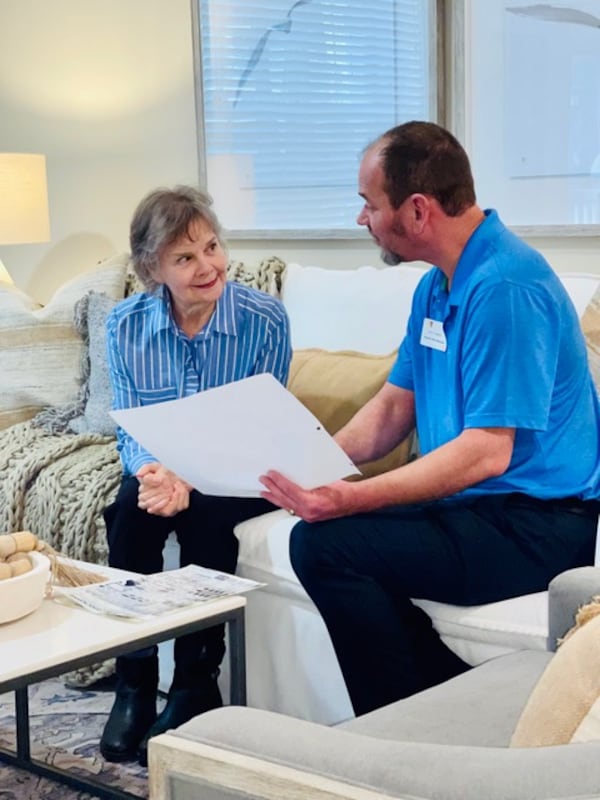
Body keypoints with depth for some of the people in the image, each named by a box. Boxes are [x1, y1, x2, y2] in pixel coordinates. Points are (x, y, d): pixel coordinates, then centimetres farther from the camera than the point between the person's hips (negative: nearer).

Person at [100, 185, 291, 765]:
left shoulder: (265, 320, -16)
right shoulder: (125, 325, -7)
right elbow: (129, 427, -5)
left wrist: (188, 477, -31)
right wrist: (154, 470, -30)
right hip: (161, 468, 3)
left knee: (203, 516, -32)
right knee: (130, 513, -28)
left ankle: (195, 686, -14)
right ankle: (133, 682, -13)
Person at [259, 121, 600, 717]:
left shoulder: (504, 288, -19)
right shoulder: (435, 287, 12)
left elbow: (487, 452, -25)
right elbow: (394, 406, 15)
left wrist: (353, 499, -29)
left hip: (536, 526, -10)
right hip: (470, 506, 10)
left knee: (326, 543, -22)